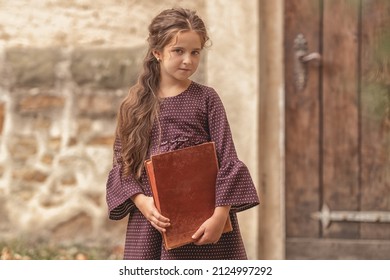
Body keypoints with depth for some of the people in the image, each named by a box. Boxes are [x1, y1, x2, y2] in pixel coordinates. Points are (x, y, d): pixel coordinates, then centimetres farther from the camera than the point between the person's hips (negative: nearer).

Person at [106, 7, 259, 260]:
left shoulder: (206, 99, 1)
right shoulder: (135, 104, 7)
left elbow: (227, 160, -3)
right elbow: (122, 163, 7)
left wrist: (220, 214, -13)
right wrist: (140, 201, -10)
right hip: (151, 219, 2)